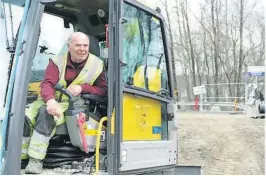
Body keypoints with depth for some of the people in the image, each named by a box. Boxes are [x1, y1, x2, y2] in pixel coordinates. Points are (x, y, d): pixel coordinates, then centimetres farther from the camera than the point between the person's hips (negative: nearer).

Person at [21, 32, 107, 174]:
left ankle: (36, 160, -30)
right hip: (50, 100, 3)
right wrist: (51, 101, -35)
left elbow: (103, 89, 1)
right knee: (24, 117, -22)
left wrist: (82, 87, -17)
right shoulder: (57, 61, 0)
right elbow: (47, 83, -12)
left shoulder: (96, 65, 0)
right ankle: (19, 156, -7)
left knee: (45, 114, -33)